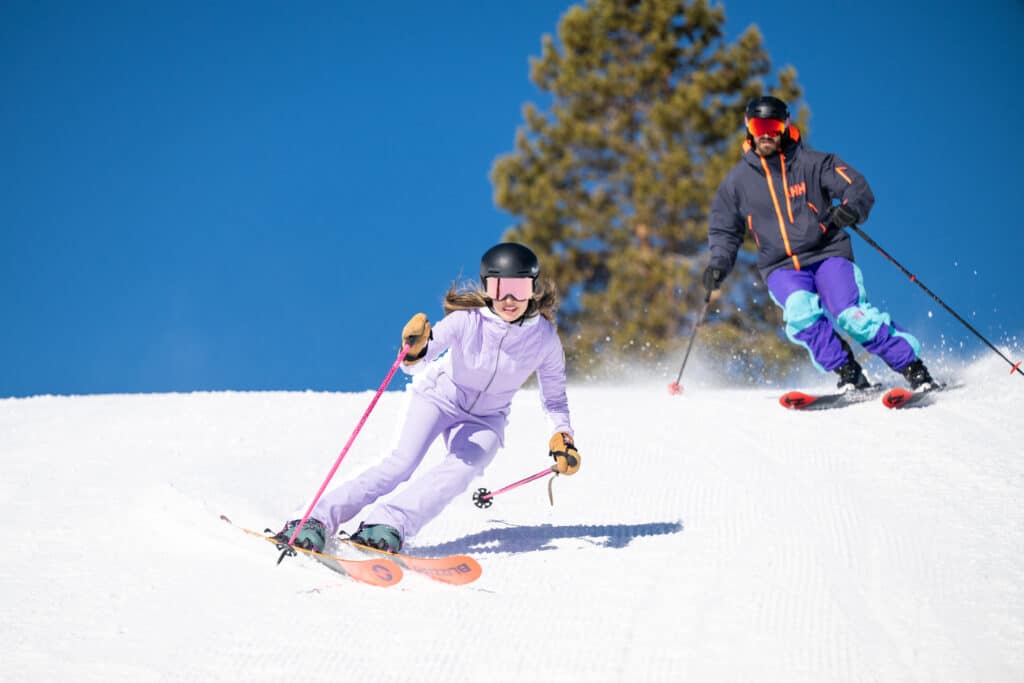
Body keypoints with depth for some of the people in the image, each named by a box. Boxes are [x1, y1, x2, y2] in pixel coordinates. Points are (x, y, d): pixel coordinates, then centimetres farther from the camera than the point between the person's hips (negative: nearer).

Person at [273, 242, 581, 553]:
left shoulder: (544, 337, -21)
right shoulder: (467, 320, -27)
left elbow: (554, 396, -3)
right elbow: (416, 365, -34)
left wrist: (563, 435, -17)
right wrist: (415, 351, -56)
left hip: (484, 421, 1)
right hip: (441, 396, -1)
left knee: (460, 469, -29)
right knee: (402, 462, -23)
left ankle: (386, 525, -43)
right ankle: (317, 520, -28)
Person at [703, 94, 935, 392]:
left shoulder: (812, 163, 1)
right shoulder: (737, 180, 9)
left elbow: (858, 189, -6)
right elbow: (724, 230, 19)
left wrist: (850, 210, -29)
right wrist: (719, 263, 1)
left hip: (828, 255, -2)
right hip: (781, 268, 2)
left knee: (852, 315, -23)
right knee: (801, 313, -29)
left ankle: (915, 370, -17)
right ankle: (849, 375, -24)